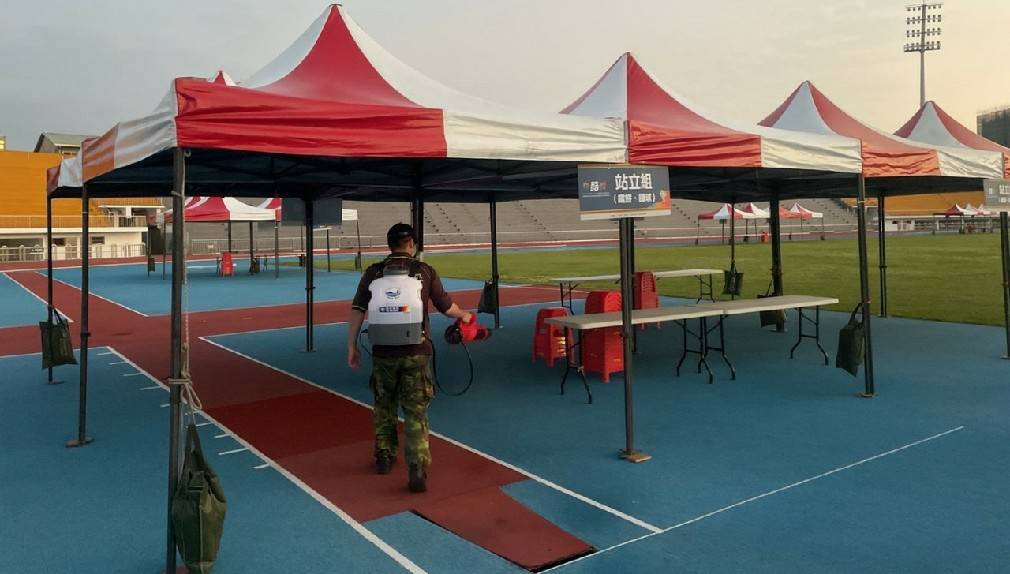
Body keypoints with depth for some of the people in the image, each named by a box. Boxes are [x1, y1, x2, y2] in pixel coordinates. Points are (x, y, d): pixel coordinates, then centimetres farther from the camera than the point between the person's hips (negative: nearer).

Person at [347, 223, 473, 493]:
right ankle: (417, 470, -5)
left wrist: (351, 346, 4)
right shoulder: (425, 271, -1)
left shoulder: (373, 273, 3)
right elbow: (446, 306, 7)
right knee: (416, 412, 3)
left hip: (383, 353, 2)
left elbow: (357, 311, -3)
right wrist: (464, 315, 26)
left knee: (384, 406, 21)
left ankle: (384, 457, 34)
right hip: (416, 354, -2)